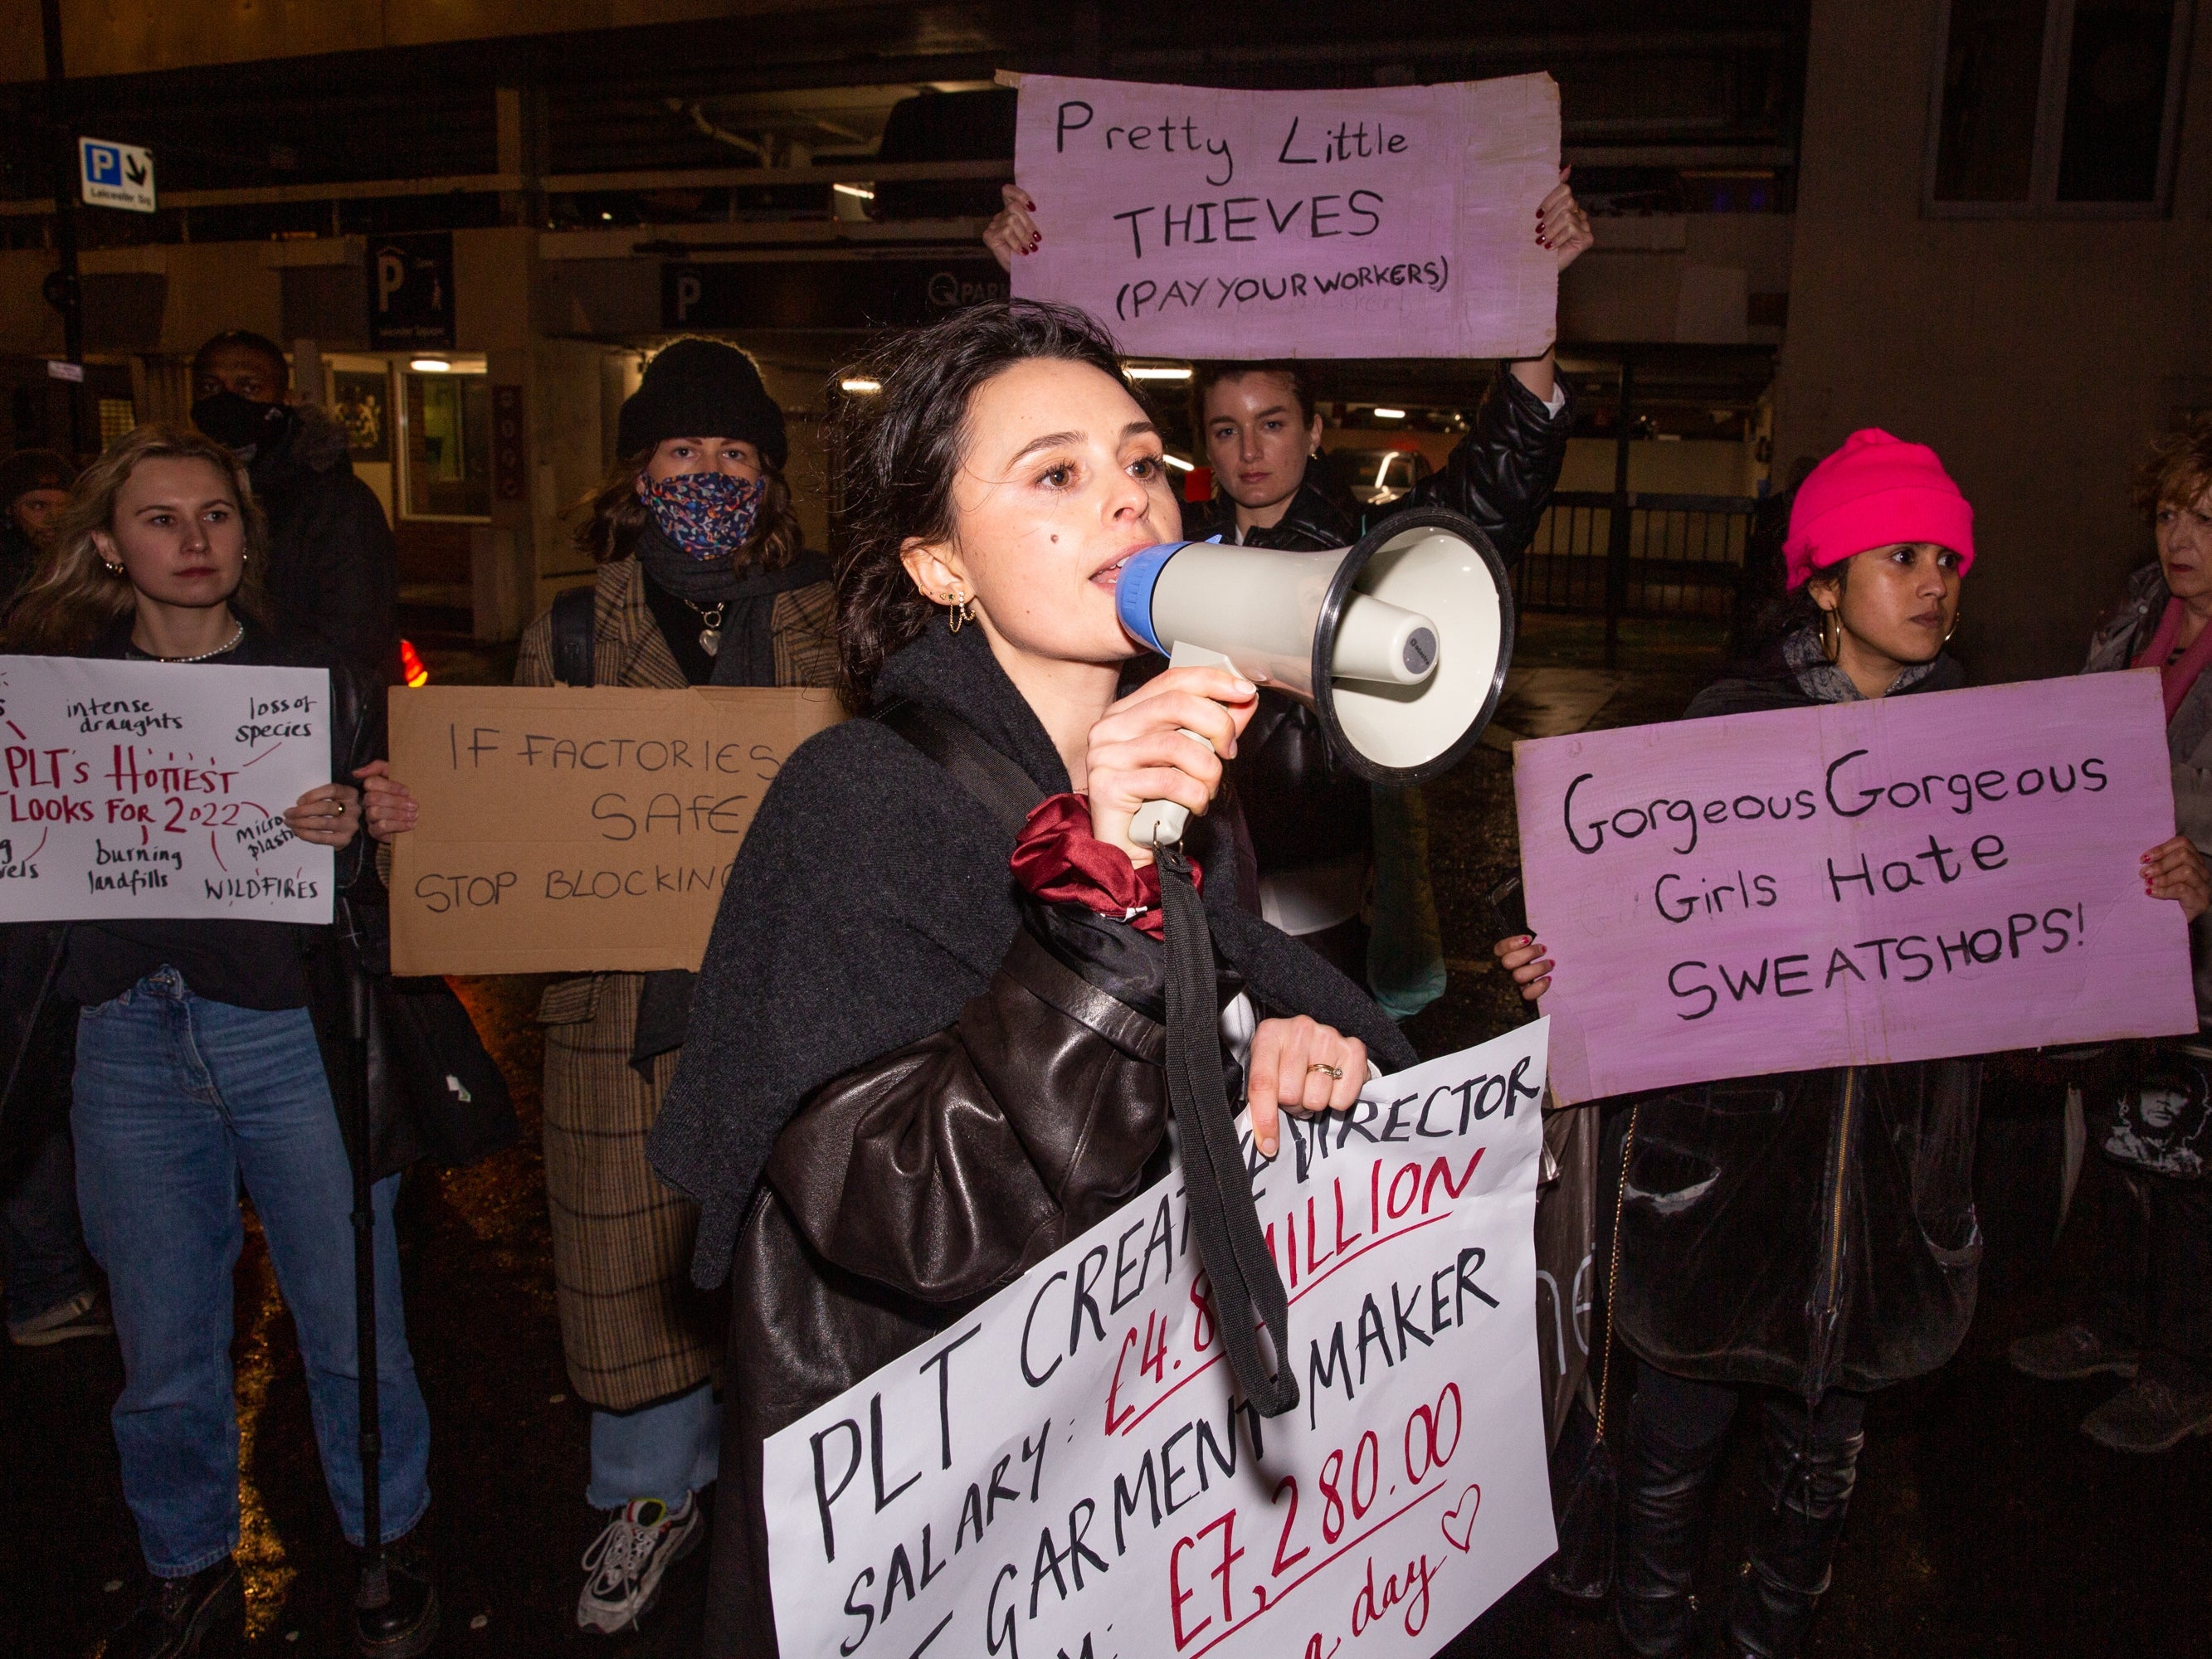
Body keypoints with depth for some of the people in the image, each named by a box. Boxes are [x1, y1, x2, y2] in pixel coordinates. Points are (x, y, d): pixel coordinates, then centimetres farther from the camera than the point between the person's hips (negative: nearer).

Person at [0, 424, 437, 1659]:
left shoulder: (316, 676, 1)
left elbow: (393, 865, 0)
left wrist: (348, 839, -21)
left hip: (294, 1035, -1)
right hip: (131, 1049, 2)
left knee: (352, 1327, 7)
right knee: (163, 1347, 12)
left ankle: (392, 1544, 31)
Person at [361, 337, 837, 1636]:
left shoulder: (826, 620, 4)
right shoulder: (572, 636, 6)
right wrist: (414, 818, -9)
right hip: (626, 1005, 1)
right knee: (640, 1258, 10)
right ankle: (655, 1497, 35)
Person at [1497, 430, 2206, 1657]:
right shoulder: (1732, 719, -6)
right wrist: (1567, 961, -22)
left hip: (1897, 1140, 3)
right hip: (1728, 1129, -3)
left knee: (1828, 1420, 17)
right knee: (1689, 1403, 10)